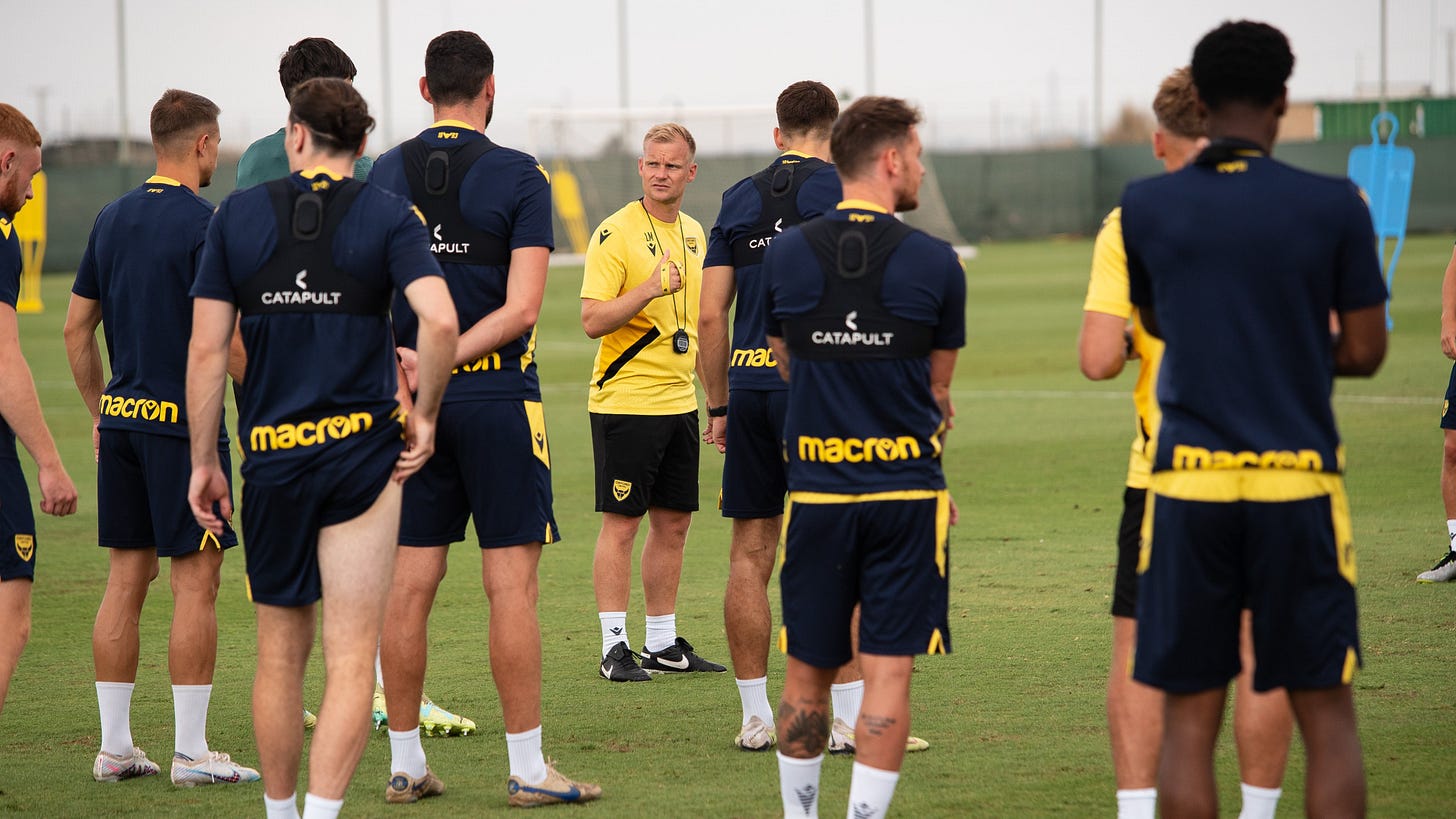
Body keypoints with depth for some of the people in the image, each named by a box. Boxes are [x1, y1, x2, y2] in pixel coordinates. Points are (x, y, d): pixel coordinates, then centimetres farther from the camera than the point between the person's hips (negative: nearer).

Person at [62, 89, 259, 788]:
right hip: (183, 419, -7)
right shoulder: (204, 223, -11)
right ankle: (191, 752, -2)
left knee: (125, 578, 10)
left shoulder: (113, 218, 10)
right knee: (196, 580, -2)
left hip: (120, 417, 7)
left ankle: (114, 746, 11)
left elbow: (77, 327, 14)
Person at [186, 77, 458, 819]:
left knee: (280, 654, 15)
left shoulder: (238, 215, 3)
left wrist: (202, 462, 8)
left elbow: (206, 350, 1)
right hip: (361, 453, -2)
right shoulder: (388, 216, -1)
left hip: (270, 456, 2)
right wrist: (425, 412, 0)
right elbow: (439, 321, -16)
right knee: (350, 660, -1)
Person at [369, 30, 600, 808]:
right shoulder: (518, 177, -5)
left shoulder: (385, 175, 6)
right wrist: (444, 358, -11)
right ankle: (527, 768, -1)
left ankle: (404, 763, 10)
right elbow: (521, 308, -13)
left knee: (409, 583, 6)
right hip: (496, 397, -4)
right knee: (511, 584, -2)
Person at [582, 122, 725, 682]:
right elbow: (593, 321, -16)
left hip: (679, 400, 7)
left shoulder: (693, 233, 12)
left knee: (673, 523, 10)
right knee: (621, 524, -4)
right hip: (625, 400, -7)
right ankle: (615, 649, 0)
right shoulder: (615, 233, -10)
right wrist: (650, 288, -28)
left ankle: (663, 643, 18)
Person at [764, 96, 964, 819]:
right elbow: (937, 388, 7)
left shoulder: (784, 254, 1)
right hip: (907, 490, -2)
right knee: (888, 673, -1)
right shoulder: (934, 263, -5)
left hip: (815, 488, 2)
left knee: (808, 675, 11)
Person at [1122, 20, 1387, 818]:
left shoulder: (1146, 207, 1)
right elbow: (1363, 353, 0)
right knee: (1326, 714, 6)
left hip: (1190, 487, 1)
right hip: (1299, 484, -1)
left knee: (1188, 720, 6)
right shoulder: (1334, 206, -5)